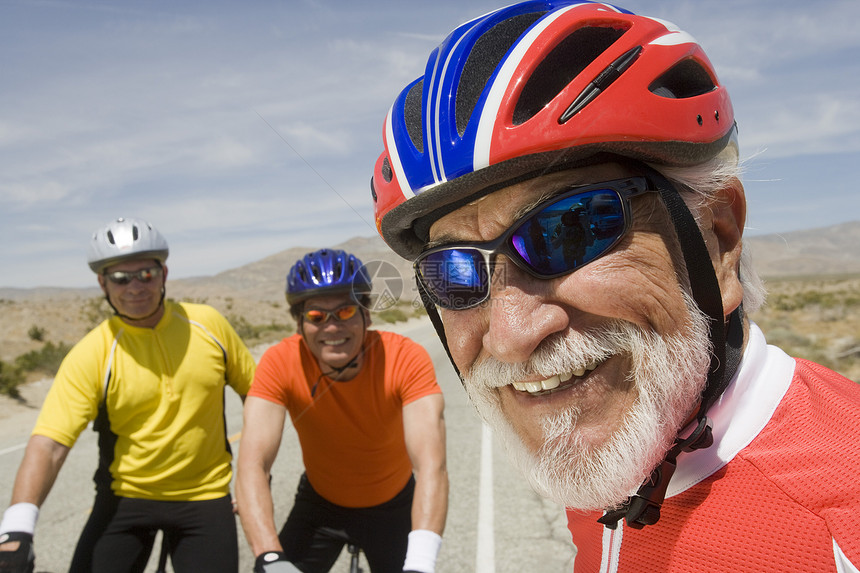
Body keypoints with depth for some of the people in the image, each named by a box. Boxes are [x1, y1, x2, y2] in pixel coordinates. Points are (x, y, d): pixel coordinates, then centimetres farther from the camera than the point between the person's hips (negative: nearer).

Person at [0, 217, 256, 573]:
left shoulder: (207, 323, -6)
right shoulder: (91, 355, -12)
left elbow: (258, 392, 4)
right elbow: (47, 445, -18)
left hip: (204, 496, 1)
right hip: (125, 499, 0)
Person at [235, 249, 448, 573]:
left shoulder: (406, 359, -30)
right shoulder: (280, 363, -26)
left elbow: (431, 464, -39)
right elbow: (252, 465, -33)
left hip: (391, 506, 0)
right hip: (320, 502, 1)